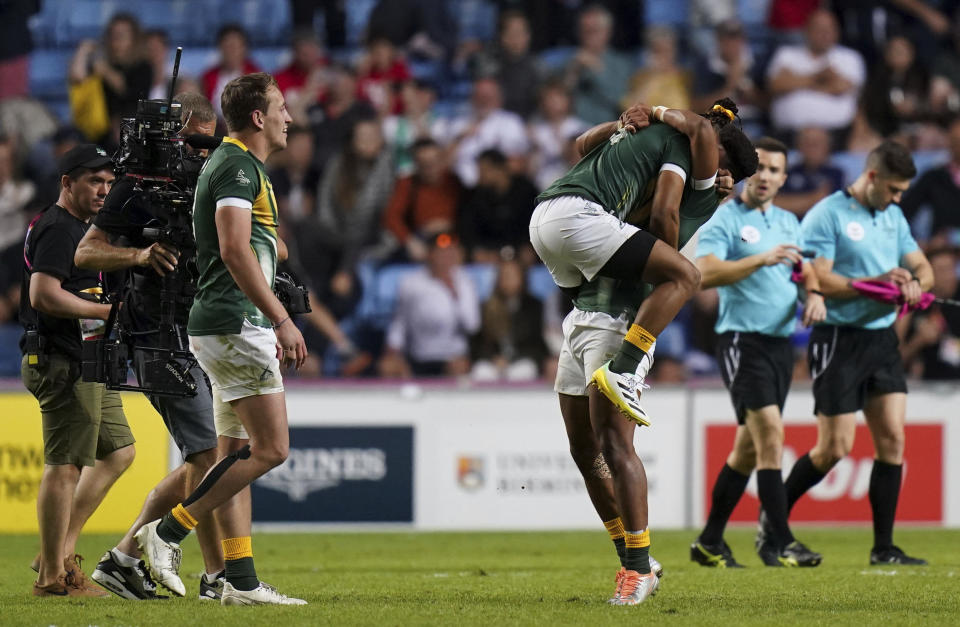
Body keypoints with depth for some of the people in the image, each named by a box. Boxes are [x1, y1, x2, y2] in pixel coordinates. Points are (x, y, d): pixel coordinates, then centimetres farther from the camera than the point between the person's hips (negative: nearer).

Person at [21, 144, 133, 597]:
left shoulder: (78, 229, 21)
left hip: (88, 365, 11)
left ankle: (60, 548, 18)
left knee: (118, 452, 15)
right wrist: (108, 311, -20)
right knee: (64, 465, -9)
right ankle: (52, 576, -6)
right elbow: (43, 294, -23)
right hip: (63, 364, -11)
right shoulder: (58, 228, -12)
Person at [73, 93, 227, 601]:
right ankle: (217, 575, -8)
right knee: (206, 455, -12)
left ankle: (124, 557, 15)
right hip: (162, 337, -8)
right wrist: (140, 254, -22)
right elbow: (85, 253, -6)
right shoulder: (138, 189, -4)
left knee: (199, 466, 9)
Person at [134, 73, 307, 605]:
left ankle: (240, 580, 6)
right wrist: (281, 320, -25)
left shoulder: (232, 162, 20)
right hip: (236, 325, -11)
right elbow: (234, 249, -23)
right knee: (270, 448, -11)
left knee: (241, 451, 8)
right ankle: (167, 532, -10)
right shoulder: (238, 166, -12)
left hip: (227, 326, 11)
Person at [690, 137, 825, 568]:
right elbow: (705, 274, -19)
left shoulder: (788, 223, 17)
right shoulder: (724, 220, -6)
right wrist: (762, 259, -27)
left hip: (781, 341, 8)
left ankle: (710, 542, 19)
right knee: (770, 434, -17)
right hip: (743, 338, -7)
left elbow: (806, 269, 25)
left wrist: (814, 294, 2)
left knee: (749, 447, 10)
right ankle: (779, 544, -17)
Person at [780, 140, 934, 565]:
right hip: (839, 340, -7)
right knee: (835, 448, -6)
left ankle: (883, 547, 4)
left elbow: (922, 267, 16)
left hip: (882, 338, 7)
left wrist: (914, 284, -8)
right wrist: (876, 283, -19)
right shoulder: (827, 216, -9)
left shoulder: (893, 217, 14)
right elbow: (818, 280, -17)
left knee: (892, 439, -1)